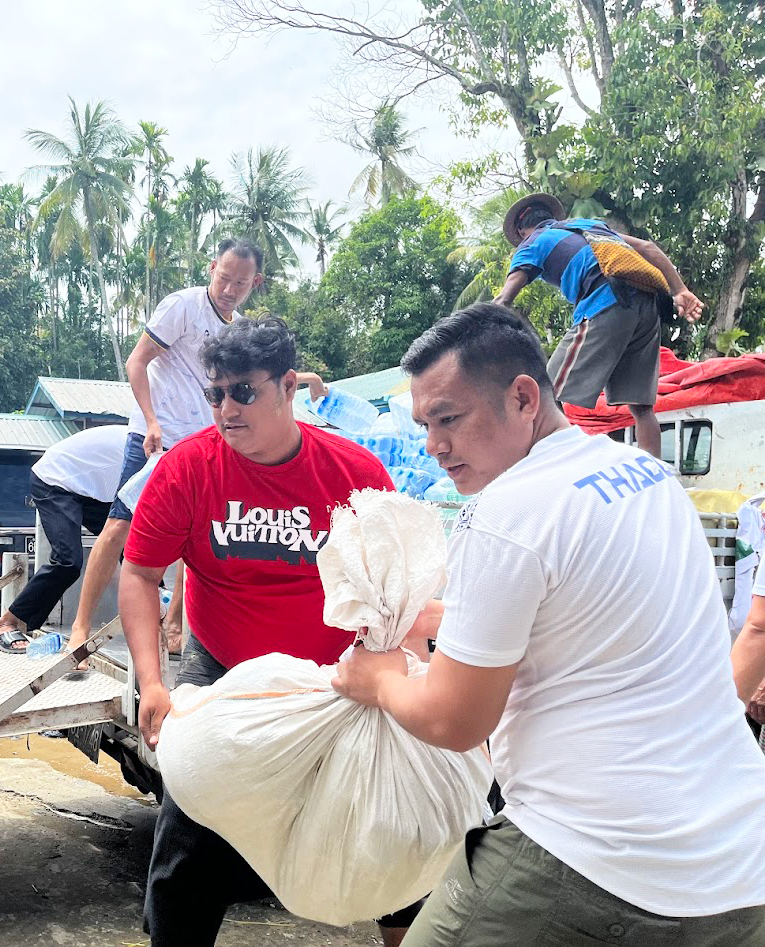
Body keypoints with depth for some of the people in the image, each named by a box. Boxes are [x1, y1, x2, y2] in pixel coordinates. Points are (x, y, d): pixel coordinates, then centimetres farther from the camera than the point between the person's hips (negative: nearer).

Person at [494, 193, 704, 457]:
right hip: (646, 305, 7)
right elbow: (646, 247, 22)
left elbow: (503, 300, 4)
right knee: (641, 406, 10)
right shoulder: (590, 224, 34)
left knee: (551, 397, -6)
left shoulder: (533, 243, 18)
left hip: (604, 307, -6)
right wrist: (681, 292, 15)